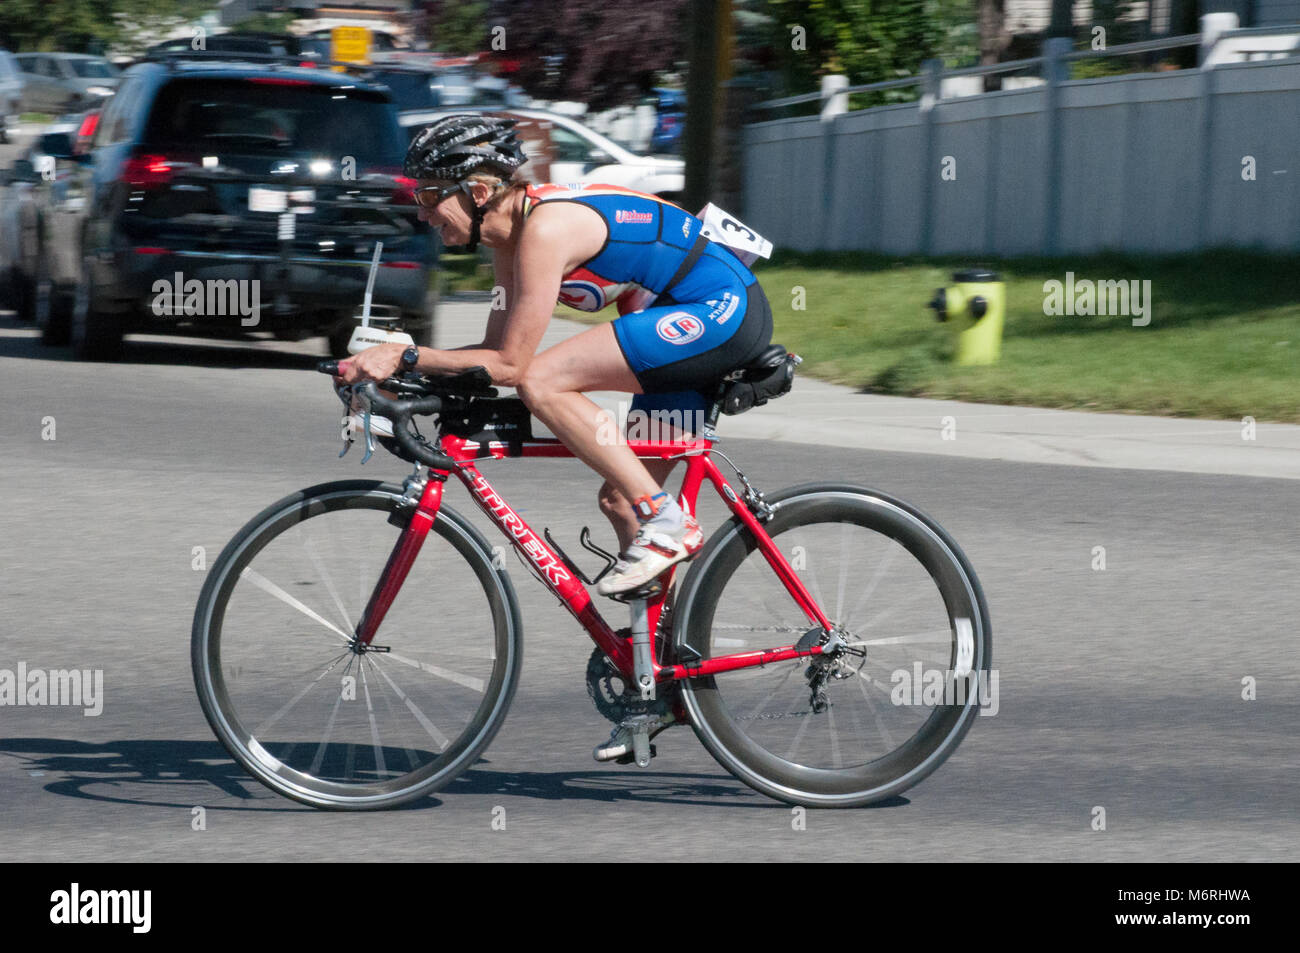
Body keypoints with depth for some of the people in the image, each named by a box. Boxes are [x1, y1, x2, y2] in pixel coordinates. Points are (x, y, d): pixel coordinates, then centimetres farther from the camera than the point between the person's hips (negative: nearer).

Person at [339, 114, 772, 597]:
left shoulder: (545, 229, -20)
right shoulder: (512, 232, 8)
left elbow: (511, 366, -20)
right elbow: (496, 349, 13)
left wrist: (404, 357, -17)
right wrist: (389, 366, 2)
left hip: (725, 311, -10)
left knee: (541, 383, -21)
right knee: (620, 500, 11)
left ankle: (665, 522, -18)